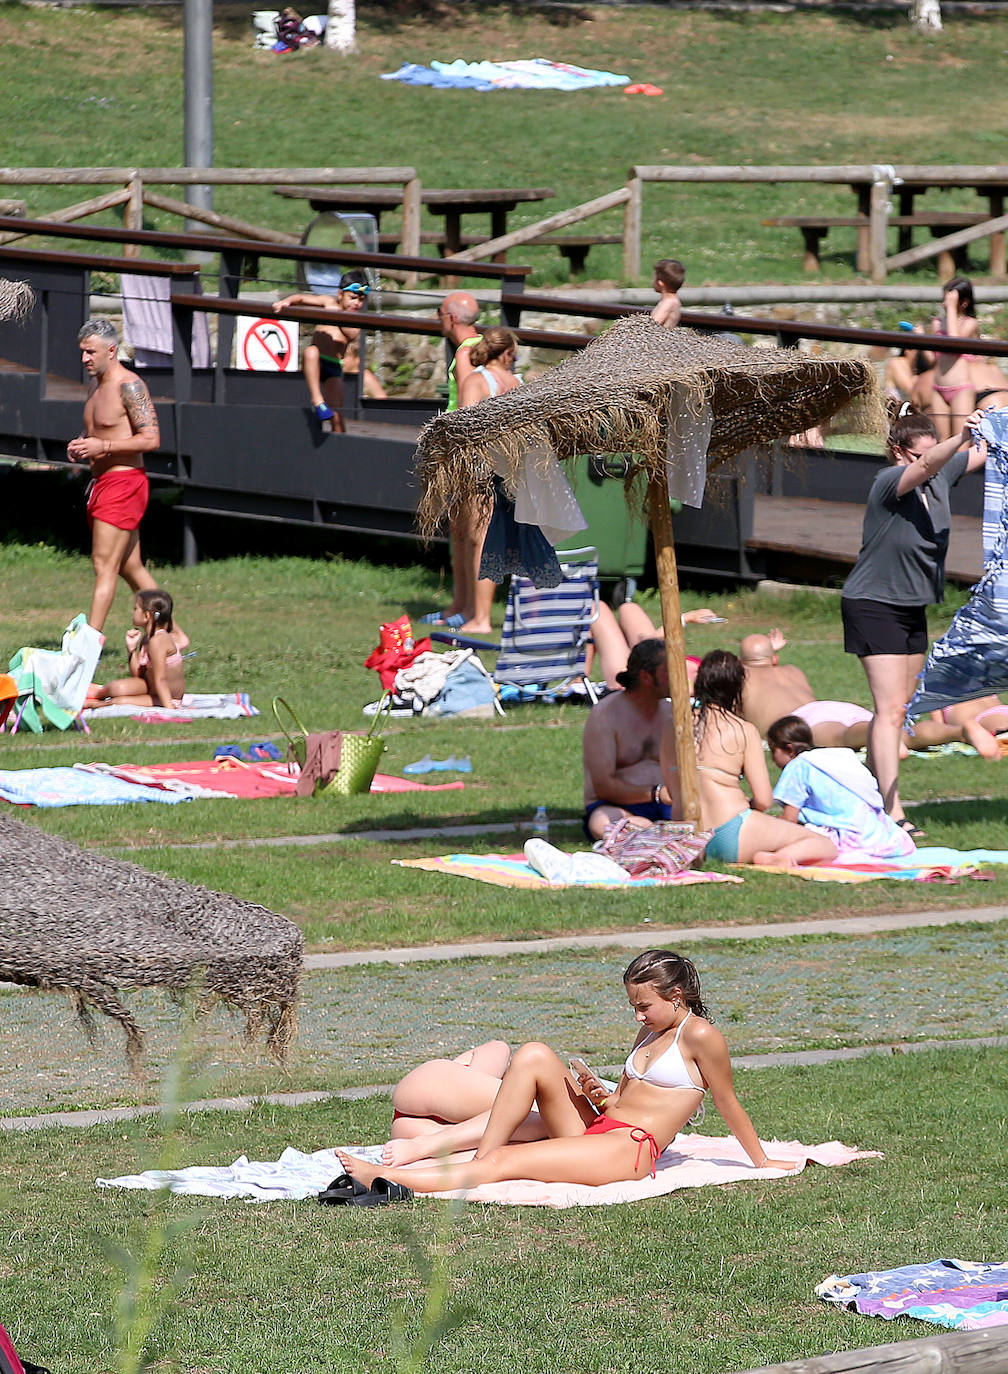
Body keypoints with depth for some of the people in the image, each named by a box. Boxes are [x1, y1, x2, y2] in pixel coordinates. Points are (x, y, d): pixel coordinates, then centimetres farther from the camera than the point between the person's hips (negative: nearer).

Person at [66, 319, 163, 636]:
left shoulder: (129, 386, -14)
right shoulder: (96, 385, 15)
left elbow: (151, 438, -19)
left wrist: (103, 446, -23)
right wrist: (79, 445, 6)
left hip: (123, 482, -10)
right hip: (100, 482, 10)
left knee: (104, 565, -13)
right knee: (131, 568, 13)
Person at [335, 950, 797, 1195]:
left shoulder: (700, 1036, -2)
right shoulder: (649, 1033, 25)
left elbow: (728, 1104, 3)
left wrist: (761, 1161, 8)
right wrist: (597, 1097, 4)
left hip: (629, 1149, -9)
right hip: (595, 1132, 9)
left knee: (501, 1163, -21)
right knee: (533, 1055, -12)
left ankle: (384, 1178, -30)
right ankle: (481, 1160, -19)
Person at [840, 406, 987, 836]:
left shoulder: (940, 476, 0)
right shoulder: (890, 482, -21)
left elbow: (984, 453, 11)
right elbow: (926, 466, -41)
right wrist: (961, 438, -57)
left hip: (913, 607, 8)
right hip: (874, 604, -8)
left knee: (895, 707, 14)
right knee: (891, 709, -13)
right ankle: (892, 813, -17)